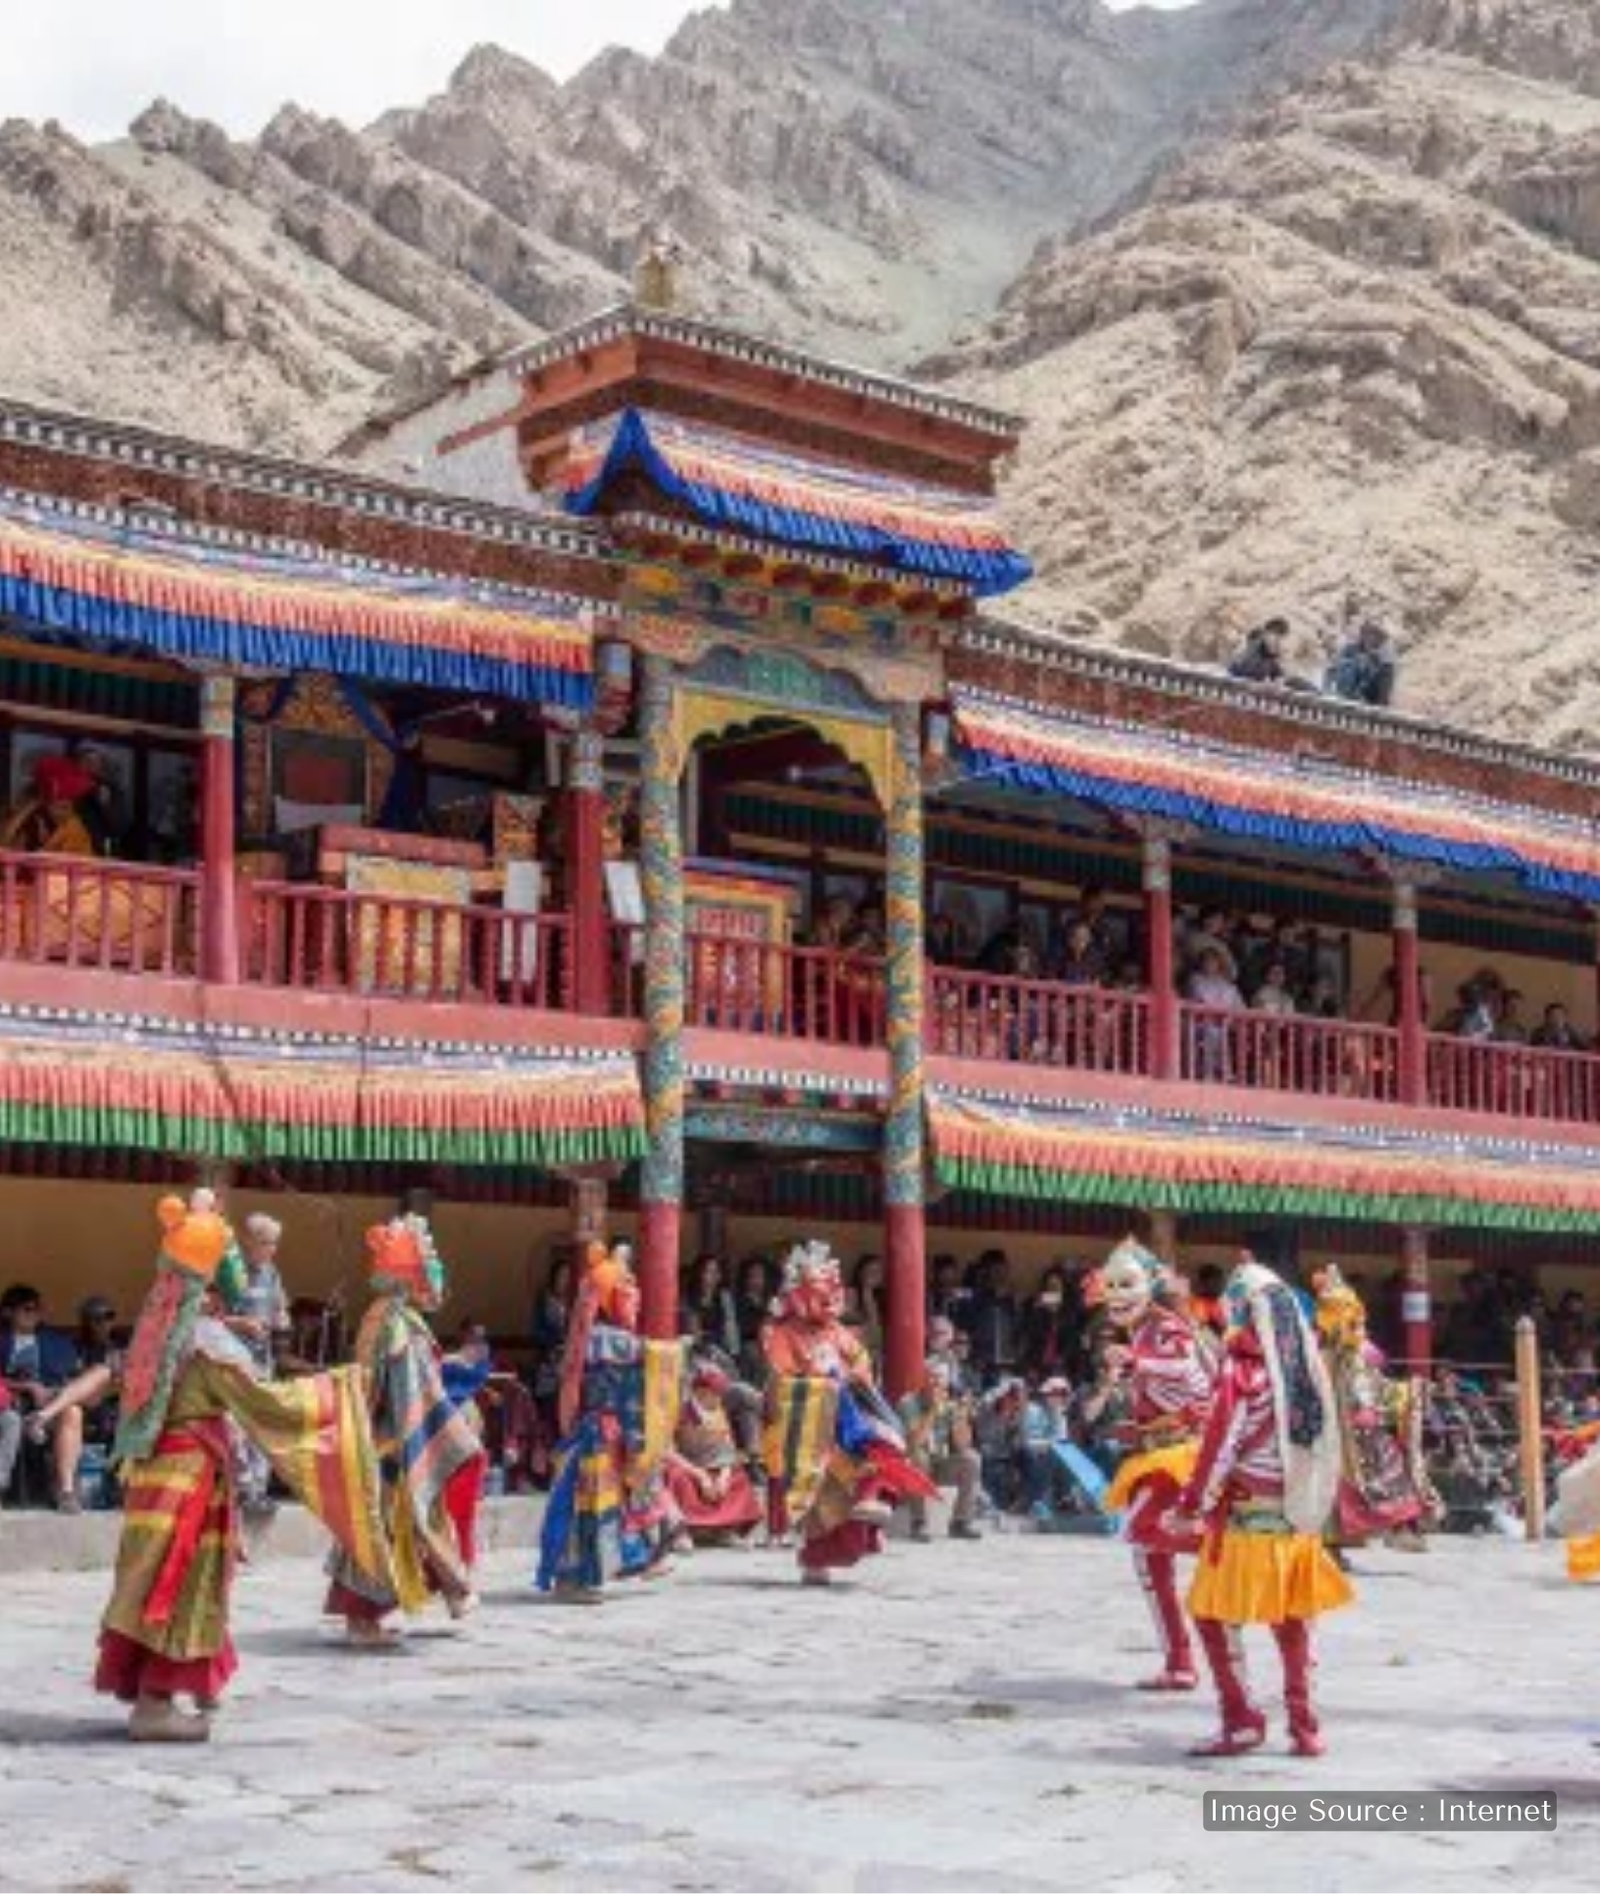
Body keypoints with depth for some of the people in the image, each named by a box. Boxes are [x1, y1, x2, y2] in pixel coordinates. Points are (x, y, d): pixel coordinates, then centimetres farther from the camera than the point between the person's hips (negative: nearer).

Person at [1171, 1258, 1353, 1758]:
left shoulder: (1243, 1368, -13)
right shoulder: (1305, 1364, 5)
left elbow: (1220, 1445, -13)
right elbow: (1322, 1442, 11)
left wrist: (1190, 1507, -6)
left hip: (1248, 1514, -6)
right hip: (1300, 1513, 6)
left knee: (1215, 1613, 2)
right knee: (1291, 1620, 13)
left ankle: (1242, 1719, -3)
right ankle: (1304, 1725, 14)